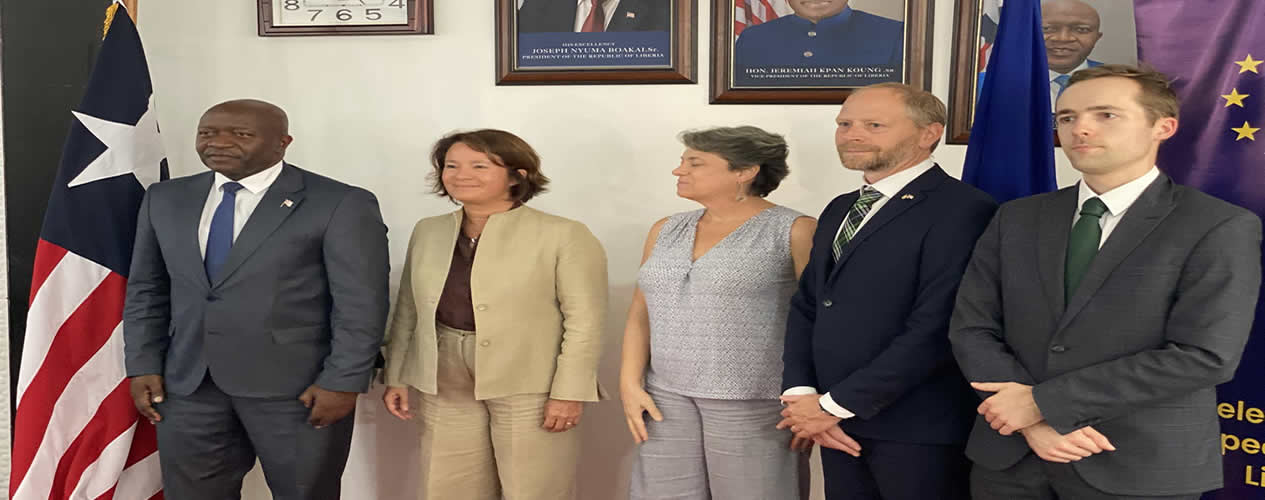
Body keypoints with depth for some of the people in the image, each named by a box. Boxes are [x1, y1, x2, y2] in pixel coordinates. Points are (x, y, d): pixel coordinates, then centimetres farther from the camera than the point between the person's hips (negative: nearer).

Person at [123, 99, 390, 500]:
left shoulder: (341, 205, -9)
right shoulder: (165, 199, 10)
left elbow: (361, 305, -10)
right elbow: (146, 291, 14)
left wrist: (342, 383, -14)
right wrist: (144, 366, 6)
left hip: (298, 388, -4)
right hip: (189, 386, 5)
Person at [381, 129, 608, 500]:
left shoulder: (563, 235, -9)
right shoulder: (427, 232, 9)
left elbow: (585, 321, -10)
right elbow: (408, 312, 14)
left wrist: (569, 393, -14)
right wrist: (396, 377, 11)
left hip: (531, 391, -5)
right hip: (447, 390, 5)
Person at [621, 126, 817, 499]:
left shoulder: (794, 231, -6)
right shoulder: (665, 231, 11)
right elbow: (641, 313, 12)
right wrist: (631, 384, 2)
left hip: (754, 404, -5)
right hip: (667, 398, 5)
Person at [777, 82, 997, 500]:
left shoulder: (962, 211, -14)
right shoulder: (839, 211, 13)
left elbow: (935, 328, -20)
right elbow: (806, 306, 12)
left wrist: (835, 403, -16)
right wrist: (800, 394, -3)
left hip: (918, 430, -7)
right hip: (841, 426, 7)